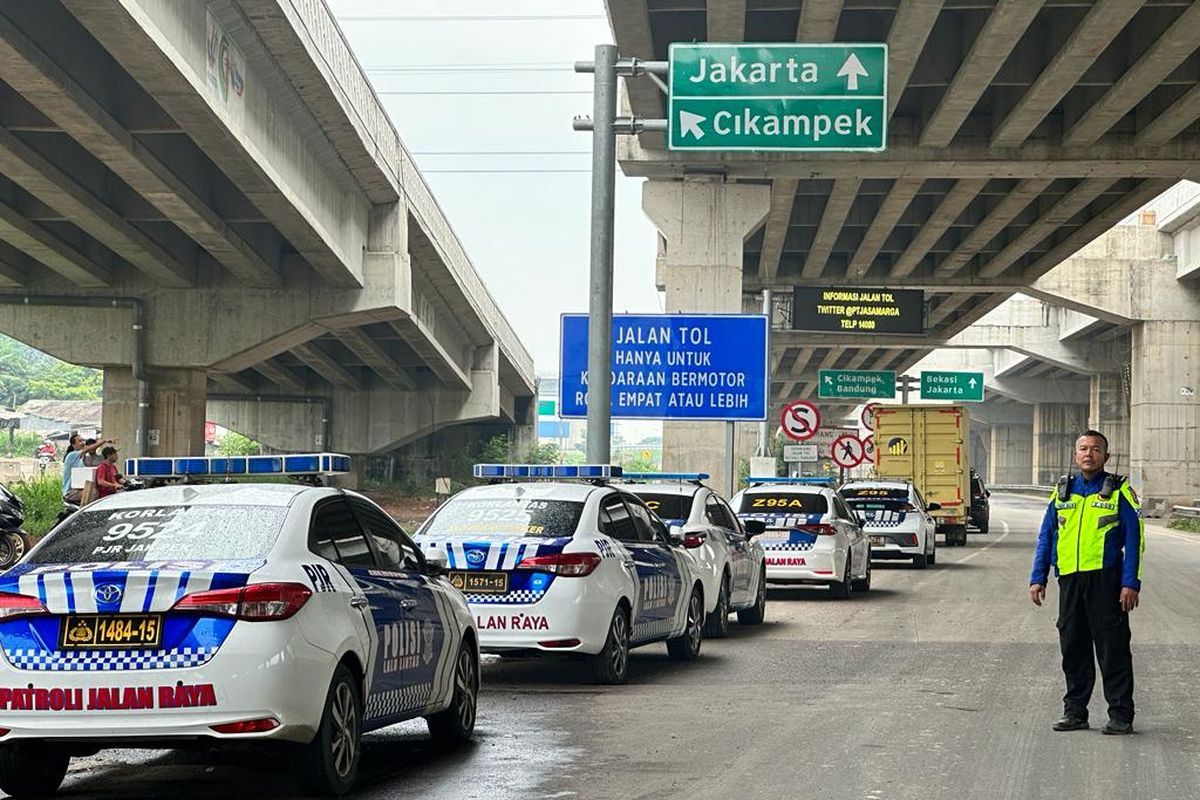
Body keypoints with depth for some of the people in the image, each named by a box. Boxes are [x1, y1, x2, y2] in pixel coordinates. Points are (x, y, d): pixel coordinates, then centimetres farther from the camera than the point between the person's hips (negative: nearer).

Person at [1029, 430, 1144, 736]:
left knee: (1113, 650, -3)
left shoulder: (1119, 491, 1)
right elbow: (1046, 537, 16)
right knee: (1073, 649, 9)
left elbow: (1134, 540, -2)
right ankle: (1074, 712, 17)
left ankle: (1121, 715, 1)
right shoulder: (1062, 491, 13)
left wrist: (1130, 583, -11)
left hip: (1105, 579, -4)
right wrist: (1038, 578, 8)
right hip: (1069, 580, 4)